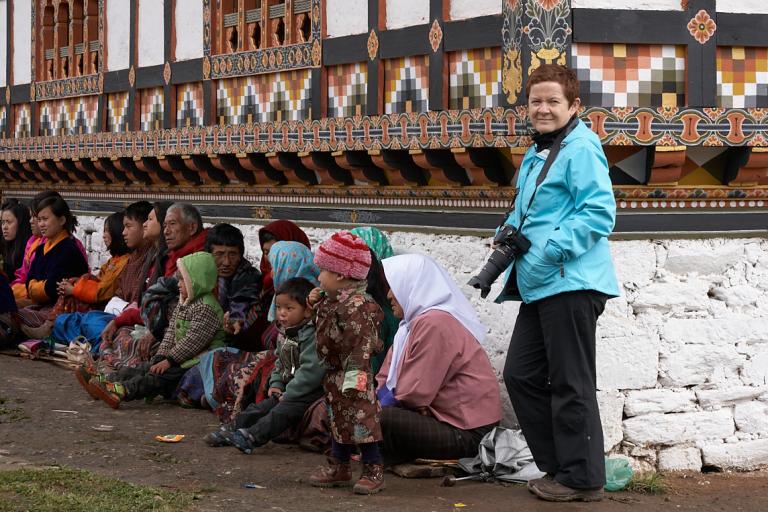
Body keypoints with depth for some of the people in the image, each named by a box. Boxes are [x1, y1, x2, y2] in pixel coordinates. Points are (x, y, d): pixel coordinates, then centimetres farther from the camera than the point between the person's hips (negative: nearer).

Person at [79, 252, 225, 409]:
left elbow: (193, 340, -23)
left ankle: (122, 391, -43)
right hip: (180, 357, 10)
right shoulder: (182, 304, 17)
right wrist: (161, 356, 4)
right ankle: (105, 380, -8)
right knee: (145, 368, -1)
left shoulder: (206, 308, -17)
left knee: (161, 376, -26)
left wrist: (169, 360, -22)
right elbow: (171, 332, 17)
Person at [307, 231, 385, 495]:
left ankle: (373, 470, 4)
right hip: (334, 374, 10)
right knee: (339, 419, 17)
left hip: (350, 374, -10)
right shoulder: (333, 300, 9)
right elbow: (325, 330, 28)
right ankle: (339, 466, 28)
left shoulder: (357, 306, -23)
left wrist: (354, 376, -30)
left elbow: (361, 346, -27)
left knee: (360, 419, -4)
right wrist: (316, 303, 11)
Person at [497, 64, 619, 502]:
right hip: (539, 286, 10)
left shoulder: (581, 149, -11)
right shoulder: (535, 156, 18)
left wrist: (549, 252, -22)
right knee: (522, 375, 13)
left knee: (571, 385, -2)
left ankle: (583, 479, 10)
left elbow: (600, 214, -20)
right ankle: (558, 466, 24)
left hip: (571, 284, -10)